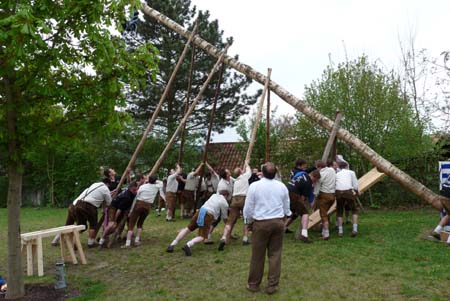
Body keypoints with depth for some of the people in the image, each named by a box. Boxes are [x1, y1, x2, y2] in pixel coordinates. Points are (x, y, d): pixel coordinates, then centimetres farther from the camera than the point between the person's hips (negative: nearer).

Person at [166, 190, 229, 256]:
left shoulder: (214, 195, 24)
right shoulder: (225, 203, 9)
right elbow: (224, 218, 18)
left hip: (199, 212, 6)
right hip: (208, 216, -5)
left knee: (188, 229, 15)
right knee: (202, 237, -5)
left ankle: (172, 245, 3)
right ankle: (188, 245, -35)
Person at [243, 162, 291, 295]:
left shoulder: (254, 186, -8)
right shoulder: (282, 186, 1)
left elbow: (248, 208, -4)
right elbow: (286, 208, 8)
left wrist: (249, 222, 12)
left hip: (261, 223, -3)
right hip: (278, 222, 3)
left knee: (258, 255, 8)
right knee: (275, 254, 10)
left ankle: (253, 284, 22)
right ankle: (272, 285, 16)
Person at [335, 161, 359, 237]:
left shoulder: (337, 174, 27)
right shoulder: (351, 172, 21)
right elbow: (355, 185, 13)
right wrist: (355, 193, 27)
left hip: (338, 192, 2)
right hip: (348, 191, -2)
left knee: (339, 212, 17)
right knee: (354, 210, 18)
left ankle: (340, 231, 13)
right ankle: (355, 229, 7)